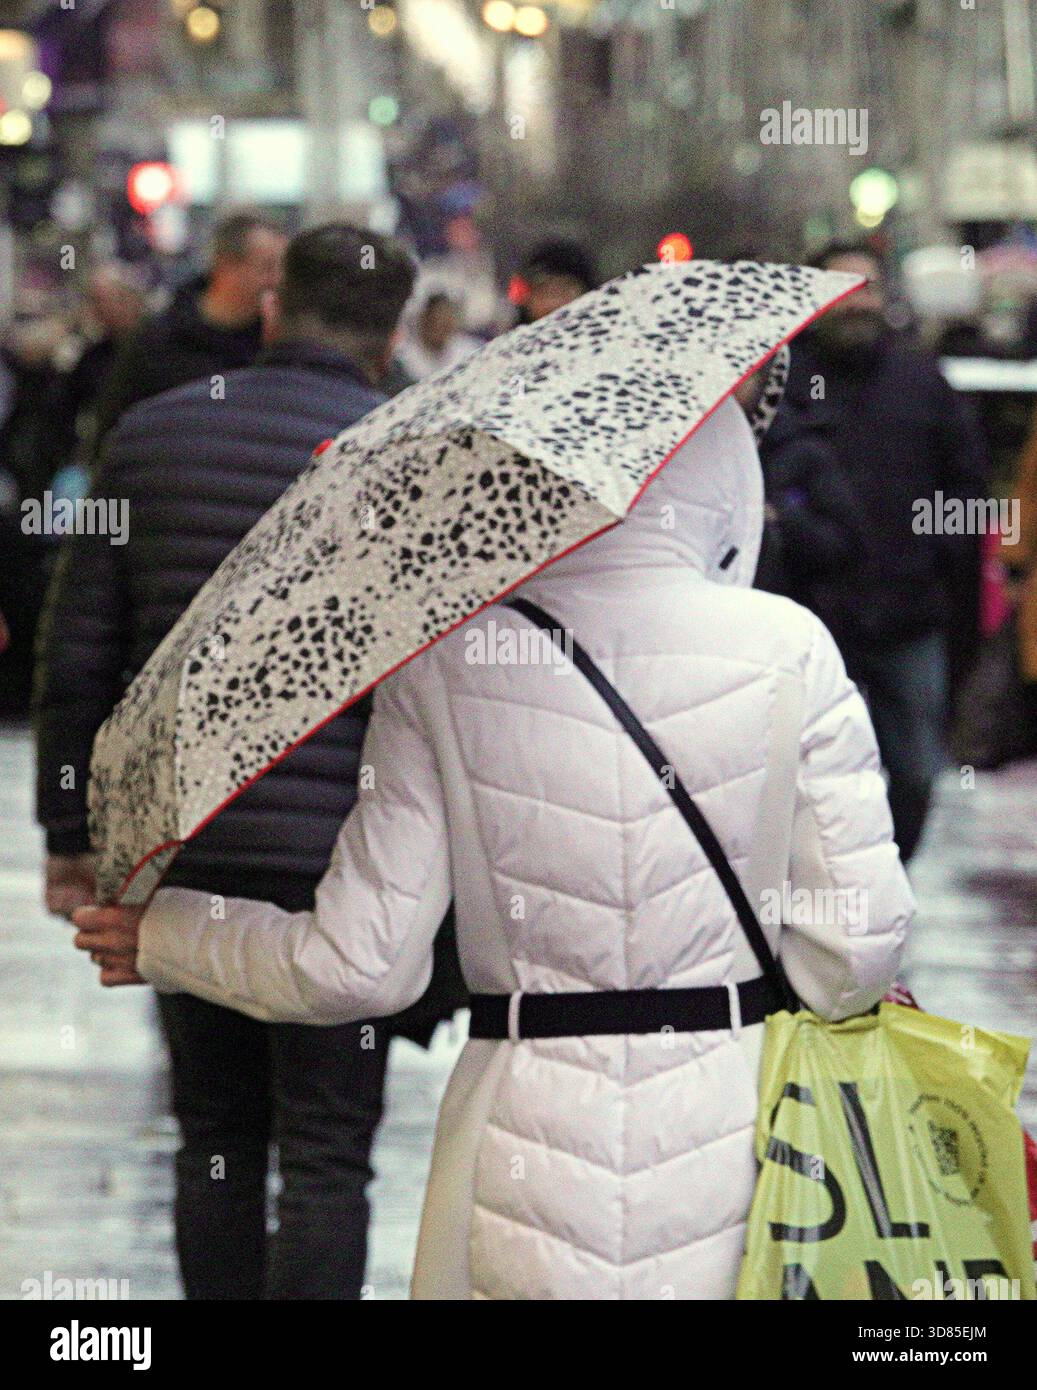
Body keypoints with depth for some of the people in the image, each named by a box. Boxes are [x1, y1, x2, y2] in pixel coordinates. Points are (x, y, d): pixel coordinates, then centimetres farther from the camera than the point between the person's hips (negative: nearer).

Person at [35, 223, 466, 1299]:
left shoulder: (152, 434, 5)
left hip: (176, 845, 4)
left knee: (215, 1140, 14)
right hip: (334, 849, -4)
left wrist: (71, 828, 13)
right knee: (326, 1154, 0)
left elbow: (77, 655, 5)